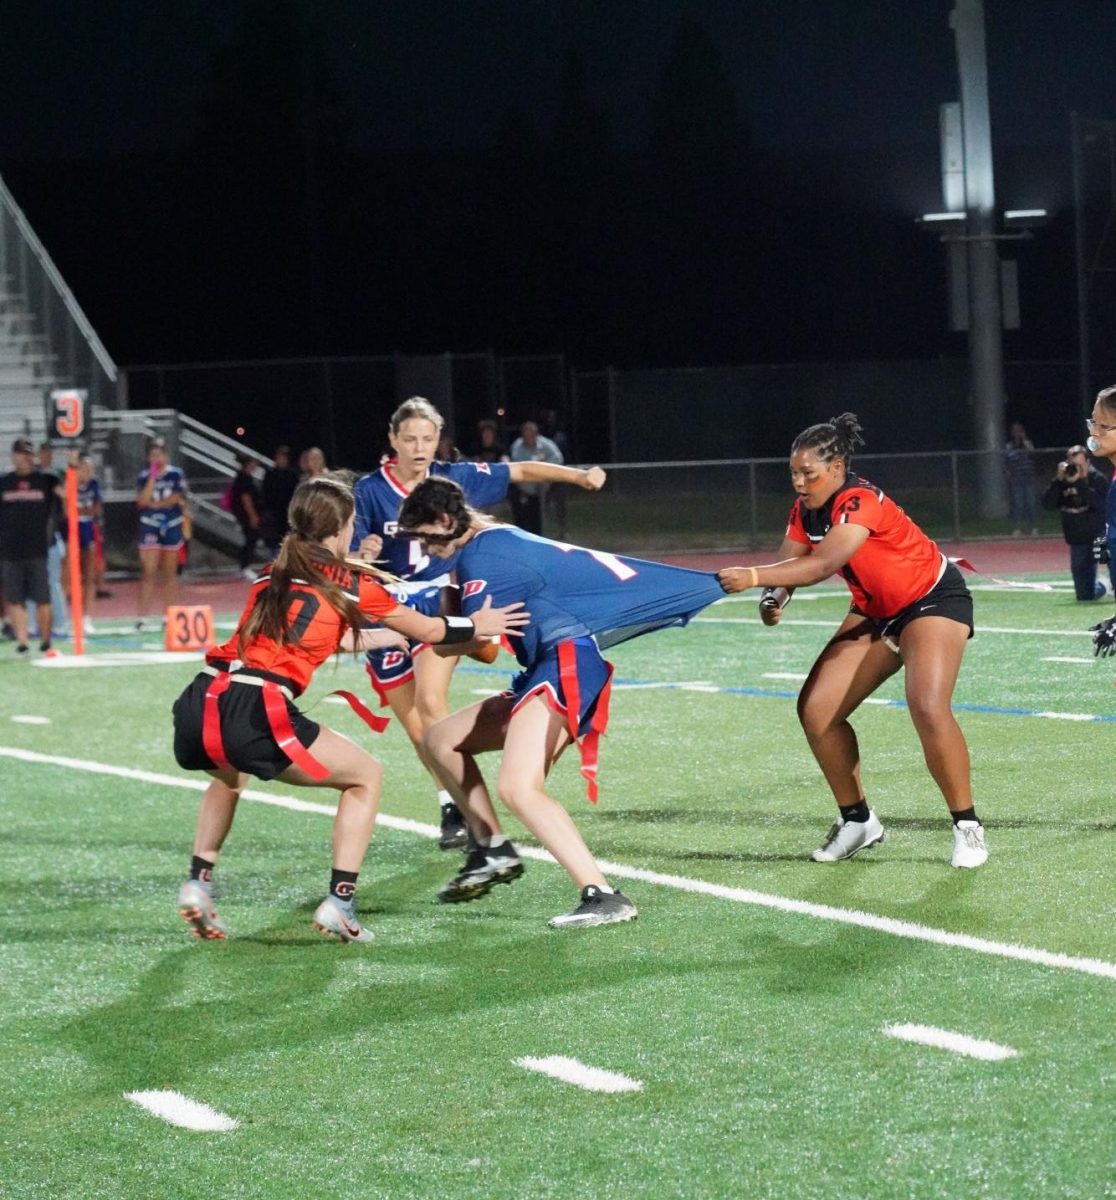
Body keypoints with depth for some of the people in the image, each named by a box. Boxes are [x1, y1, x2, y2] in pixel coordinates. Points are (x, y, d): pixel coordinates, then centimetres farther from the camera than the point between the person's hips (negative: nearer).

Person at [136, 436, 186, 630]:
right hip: (150, 527, -1)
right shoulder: (143, 476, 0)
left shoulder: (176, 474, 1)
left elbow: (180, 499, -6)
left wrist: (155, 503, -9)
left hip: (172, 526, 1)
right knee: (148, 573, -8)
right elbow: (143, 501, -13)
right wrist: (152, 477, -17)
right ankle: (142, 618, -8)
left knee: (170, 574, 7)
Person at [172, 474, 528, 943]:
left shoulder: (273, 575, 24)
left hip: (199, 705, 6)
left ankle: (198, 883, 23)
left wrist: (395, 636, 55)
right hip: (256, 715, -6)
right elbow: (428, 630, 24)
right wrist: (478, 626, 42)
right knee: (366, 775, 17)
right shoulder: (350, 585, 10)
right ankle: (339, 902, 6)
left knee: (228, 775, 40)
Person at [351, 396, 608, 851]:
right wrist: (362, 553, -32)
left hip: (438, 602, -1)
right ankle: (452, 810, 23)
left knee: (430, 703, -24)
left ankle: (457, 810, -18)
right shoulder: (369, 490, -9)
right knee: (418, 731, 4)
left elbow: (522, 471, 6)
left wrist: (578, 476, -3)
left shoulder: (455, 478, -3)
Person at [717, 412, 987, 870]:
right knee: (816, 709, -2)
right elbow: (789, 561, -8)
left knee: (927, 708, -28)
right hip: (876, 611, 8)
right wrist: (773, 597, -31)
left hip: (933, 599, -8)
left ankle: (967, 826, -13)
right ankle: (857, 820, 13)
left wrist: (754, 576, -51)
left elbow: (823, 563, -42)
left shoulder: (860, 503, -30)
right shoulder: (805, 511, -5)